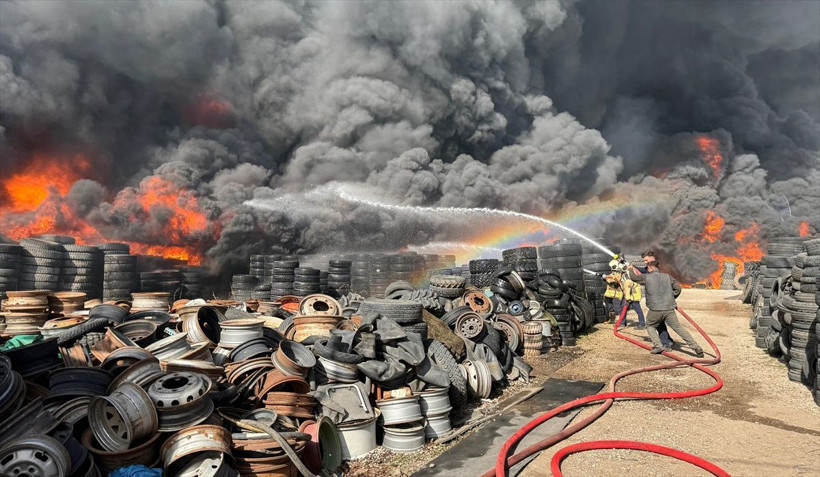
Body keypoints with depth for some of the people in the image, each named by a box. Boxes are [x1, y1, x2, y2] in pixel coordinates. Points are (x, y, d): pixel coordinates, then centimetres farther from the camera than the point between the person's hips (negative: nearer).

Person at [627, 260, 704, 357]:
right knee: (678, 328, 8)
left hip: (655, 310, -3)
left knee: (650, 326, 20)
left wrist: (631, 269, 34)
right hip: (669, 309, 3)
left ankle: (658, 346, 4)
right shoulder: (667, 277, 10)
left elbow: (633, 277, 15)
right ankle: (696, 347, 3)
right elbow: (678, 288, 7)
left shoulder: (647, 277, 2)